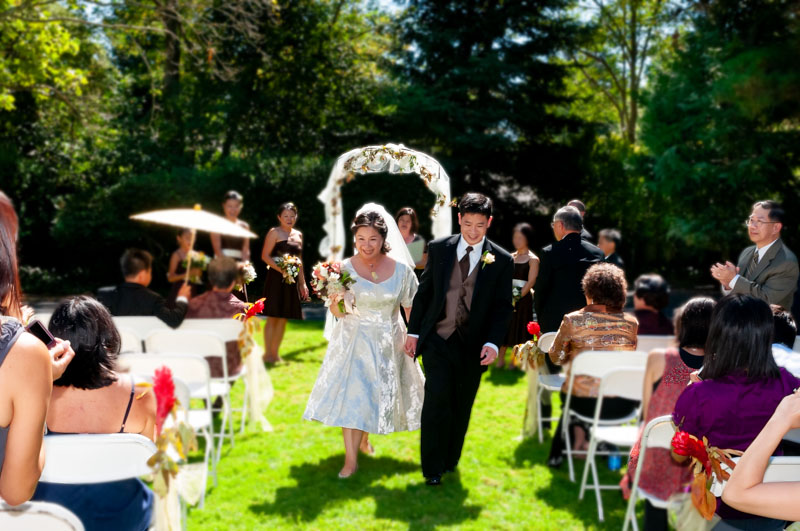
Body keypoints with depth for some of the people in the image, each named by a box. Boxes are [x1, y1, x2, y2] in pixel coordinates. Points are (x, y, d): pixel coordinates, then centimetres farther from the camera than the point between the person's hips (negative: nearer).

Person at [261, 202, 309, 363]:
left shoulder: (298, 235, 16)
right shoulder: (274, 232, -2)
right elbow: (265, 255, -9)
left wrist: (302, 283, 16)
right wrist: (281, 269, -21)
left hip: (292, 280, 6)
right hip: (276, 278, -6)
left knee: (284, 318, 8)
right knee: (272, 316, -4)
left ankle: (275, 352, 16)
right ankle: (268, 353, 3)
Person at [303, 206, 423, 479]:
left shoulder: (401, 269, -7)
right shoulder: (345, 269, -10)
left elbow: (411, 307, 2)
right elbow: (337, 313, -7)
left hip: (388, 342, 2)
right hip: (353, 341, -2)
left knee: (378, 394, 14)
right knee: (349, 394, -6)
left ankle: (364, 438, 42)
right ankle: (351, 459, 2)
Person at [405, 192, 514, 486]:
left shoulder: (501, 260, -2)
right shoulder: (439, 249, 1)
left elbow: (503, 307, -1)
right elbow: (423, 292, 6)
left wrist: (492, 342, -12)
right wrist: (414, 331, 2)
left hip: (472, 345, 1)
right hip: (437, 337, 0)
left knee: (461, 406, 10)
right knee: (437, 396, -11)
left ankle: (449, 460, 30)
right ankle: (432, 467, 1)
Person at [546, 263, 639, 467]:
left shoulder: (573, 320, -10)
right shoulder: (631, 324, -3)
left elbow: (556, 357, 4)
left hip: (582, 403, -2)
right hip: (622, 406, 2)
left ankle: (579, 439, 33)